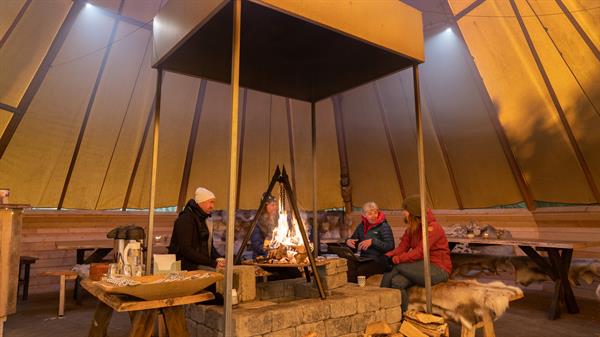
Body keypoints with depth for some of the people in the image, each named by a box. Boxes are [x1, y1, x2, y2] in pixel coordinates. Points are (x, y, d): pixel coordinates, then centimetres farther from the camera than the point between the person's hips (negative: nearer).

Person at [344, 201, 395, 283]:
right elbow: (354, 246, 21)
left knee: (361, 271, -33)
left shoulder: (384, 226, 0)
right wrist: (348, 241, -2)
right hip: (363, 259, 4)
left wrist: (373, 241, -21)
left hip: (379, 261, -4)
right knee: (349, 265, -29)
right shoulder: (361, 226, 15)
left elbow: (390, 246, -12)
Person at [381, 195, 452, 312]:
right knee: (397, 281, -21)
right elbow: (402, 247, 1)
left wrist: (397, 259, -22)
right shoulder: (411, 229, 11)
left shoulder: (432, 227, -14)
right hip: (422, 268, 7)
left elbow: (419, 253, -22)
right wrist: (386, 257, -17)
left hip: (438, 270, -7)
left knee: (397, 266, -23)